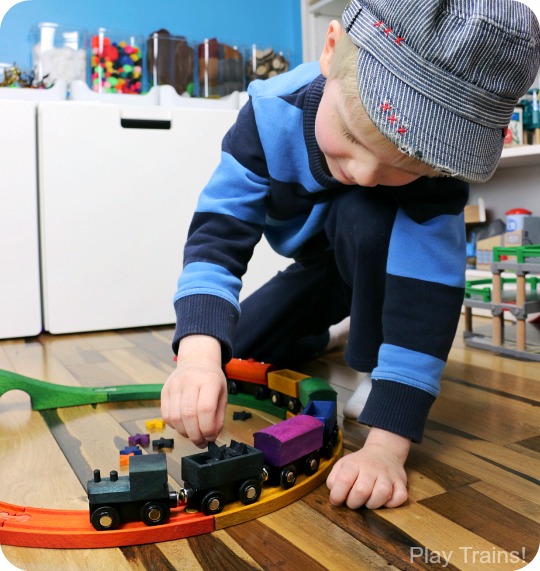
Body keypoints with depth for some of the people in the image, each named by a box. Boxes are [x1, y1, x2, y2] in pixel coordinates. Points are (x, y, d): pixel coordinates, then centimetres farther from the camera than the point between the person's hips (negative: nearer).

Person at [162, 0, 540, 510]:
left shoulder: (436, 154, -37)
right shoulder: (274, 112, -33)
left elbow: (429, 290, -41)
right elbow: (217, 236, -36)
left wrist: (386, 446, -46)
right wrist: (199, 354, -52)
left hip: (385, 267, -2)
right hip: (316, 265, 3)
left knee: (365, 215, -37)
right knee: (230, 356, -4)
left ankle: (374, 372, -15)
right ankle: (314, 343, 27)